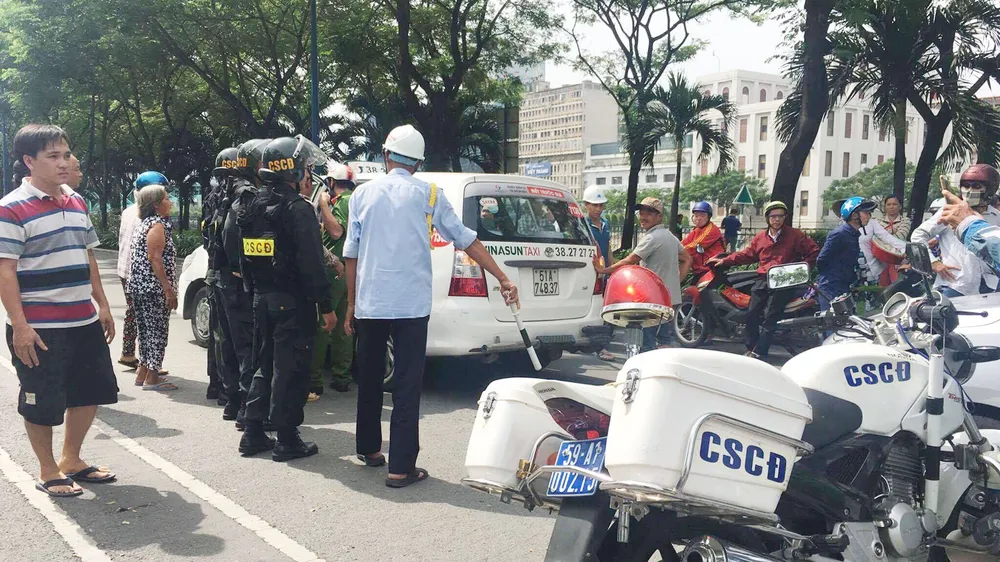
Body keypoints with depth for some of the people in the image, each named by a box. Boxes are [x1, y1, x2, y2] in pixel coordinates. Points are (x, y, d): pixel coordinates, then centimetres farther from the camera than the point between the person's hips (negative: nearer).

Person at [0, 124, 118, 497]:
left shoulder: (77, 203, 10)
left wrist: (102, 305, 15)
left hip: (84, 322, 7)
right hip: (40, 329, -7)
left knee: (90, 391, 16)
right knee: (42, 405, 5)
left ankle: (71, 459, 35)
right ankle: (48, 472, 24)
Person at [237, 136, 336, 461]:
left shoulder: (253, 207, 11)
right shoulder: (298, 209, -15)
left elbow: (246, 258, 14)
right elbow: (312, 263, -19)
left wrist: (257, 290, 19)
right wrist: (325, 306, -16)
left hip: (262, 299, 8)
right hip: (292, 301, -8)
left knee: (265, 365, 17)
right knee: (290, 370, 0)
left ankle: (253, 434, 21)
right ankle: (287, 440, 6)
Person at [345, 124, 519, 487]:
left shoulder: (363, 194, 5)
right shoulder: (428, 194, 0)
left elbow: (351, 255, 5)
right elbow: (466, 240, 0)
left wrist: (351, 305, 13)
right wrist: (503, 279, 4)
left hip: (369, 304, 3)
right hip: (411, 305, -2)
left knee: (370, 379, 18)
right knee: (407, 386, -1)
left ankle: (369, 448, 32)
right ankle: (401, 467, -2)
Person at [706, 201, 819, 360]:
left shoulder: (795, 235, 3)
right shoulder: (760, 237, 16)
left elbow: (814, 252, 3)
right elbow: (747, 254, 18)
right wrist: (724, 261, 12)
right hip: (763, 280, 5)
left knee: (769, 317, -13)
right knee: (752, 314, -5)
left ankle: (759, 353, -15)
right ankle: (751, 349, 5)